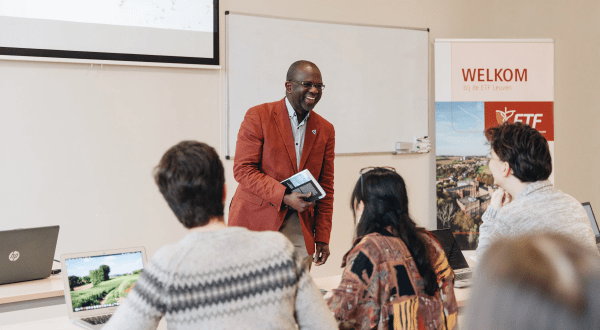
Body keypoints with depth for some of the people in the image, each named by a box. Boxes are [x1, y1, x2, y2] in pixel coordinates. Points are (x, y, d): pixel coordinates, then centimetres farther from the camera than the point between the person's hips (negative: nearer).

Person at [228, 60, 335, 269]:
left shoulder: (325, 130, 10)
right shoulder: (258, 116, -4)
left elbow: (326, 189, 11)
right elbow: (243, 169, -10)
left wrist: (322, 238, 6)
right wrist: (284, 197, -19)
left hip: (299, 228, 4)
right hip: (255, 220, -3)